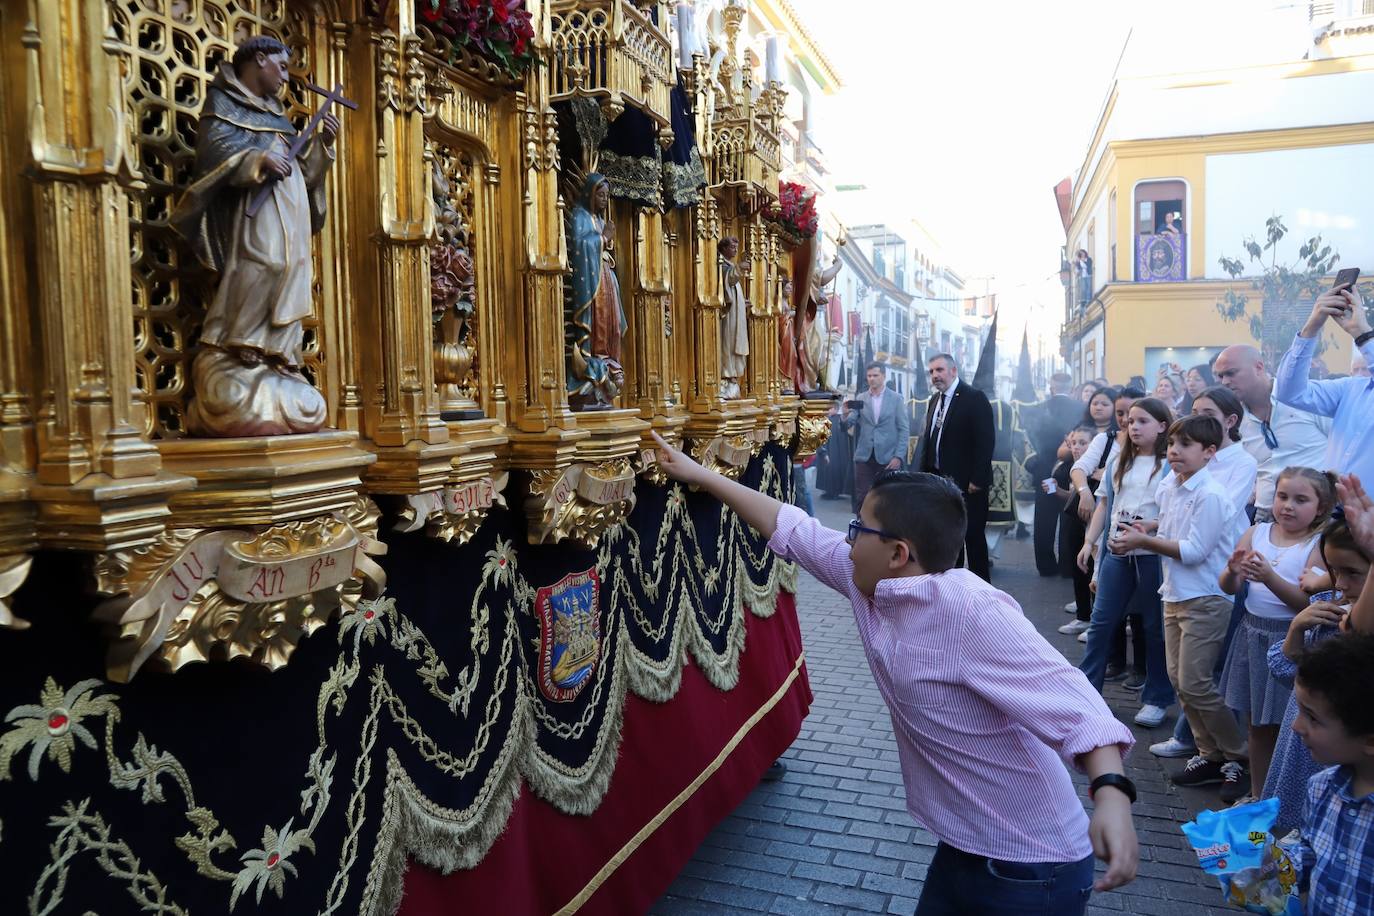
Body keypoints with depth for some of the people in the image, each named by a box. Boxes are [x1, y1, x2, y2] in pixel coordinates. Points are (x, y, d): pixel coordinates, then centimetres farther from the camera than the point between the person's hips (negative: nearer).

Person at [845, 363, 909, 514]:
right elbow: (848, 425, 0)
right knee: (862, 498, 0)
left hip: (888, 457, -1)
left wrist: (899, 456, -11)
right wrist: (845, 414, -23)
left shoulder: (896, 398, 1)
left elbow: (904, 429, -1)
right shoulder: (860, 399, 6)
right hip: (864, 456, 2)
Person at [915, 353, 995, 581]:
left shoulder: (974, 398, -11)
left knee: (973, 535, 1)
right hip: (940, 480, 7)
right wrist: (925, 472, 9)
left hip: (967, 483, -7)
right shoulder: (935, 400, 11)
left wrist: (977, 480, -18)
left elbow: (986, 440, -15)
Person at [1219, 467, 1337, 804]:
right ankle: (1257, 794, 29)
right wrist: (1233, 571, -21)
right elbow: (1228, 587, 0)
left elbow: (1309, 602, -20)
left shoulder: (1318, 546, -10)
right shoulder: (1257, 532, 3)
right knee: (1257, 723, 15)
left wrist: (1270, 577, -32)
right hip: (1253, 633, 5)